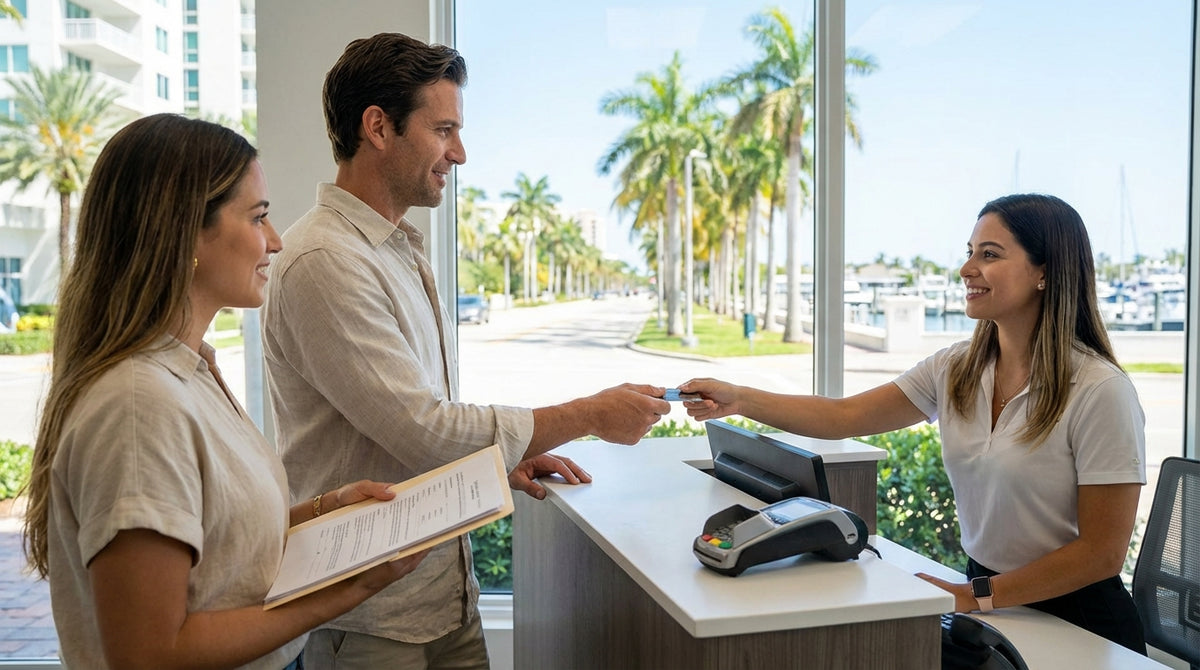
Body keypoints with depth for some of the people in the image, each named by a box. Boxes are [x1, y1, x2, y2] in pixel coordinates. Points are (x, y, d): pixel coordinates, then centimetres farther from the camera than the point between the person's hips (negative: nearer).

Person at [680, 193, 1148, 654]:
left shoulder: (1100, 391, -17)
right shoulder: (955, 369, 0)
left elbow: (1102, 551, -15)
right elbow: (844, 416, -2)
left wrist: (975, 598, -16)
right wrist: (741, 400, -13)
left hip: (1075, 620, -5)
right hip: (983, 600, 5)